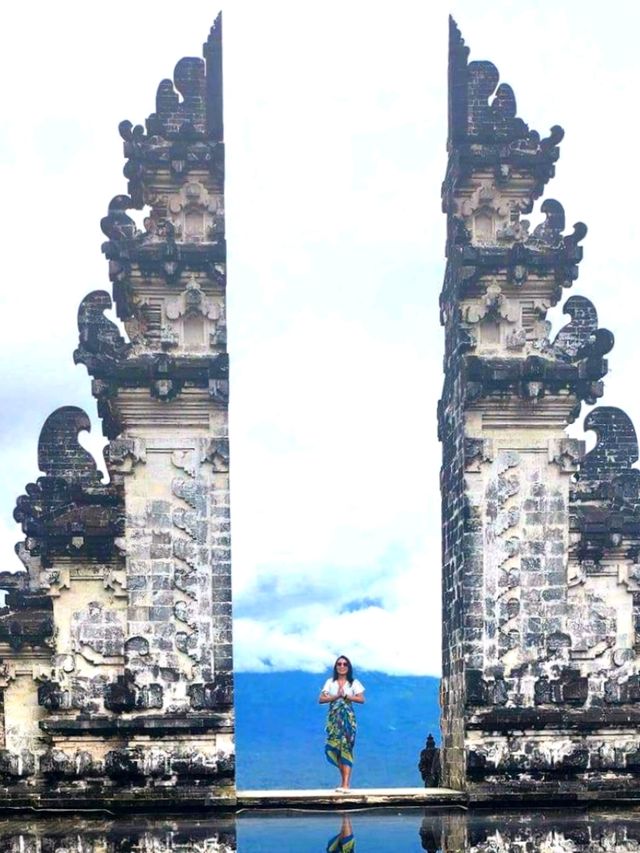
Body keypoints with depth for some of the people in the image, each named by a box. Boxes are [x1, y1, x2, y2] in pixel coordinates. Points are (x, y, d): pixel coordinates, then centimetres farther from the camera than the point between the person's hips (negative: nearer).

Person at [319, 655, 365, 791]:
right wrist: (336, 696, -12)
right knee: (334, 748, -1)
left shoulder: (354, 683, 6)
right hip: (333, 718, 3)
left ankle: (345, 784, -16)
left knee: (346, 748, -11)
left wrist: (345, 695, -13)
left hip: (347, 718, -2)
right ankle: (344, 779, 13)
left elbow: (361, 699, -4)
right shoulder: (330, 682, 11)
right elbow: (321, 699, 2)